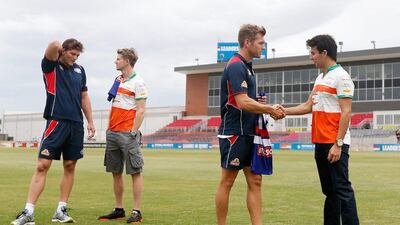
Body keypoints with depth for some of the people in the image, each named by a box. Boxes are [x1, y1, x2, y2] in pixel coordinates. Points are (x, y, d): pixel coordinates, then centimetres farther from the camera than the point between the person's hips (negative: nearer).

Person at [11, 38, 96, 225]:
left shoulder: (79, 70, 14)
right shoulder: (51, 67, -1)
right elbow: (54, 45, -20)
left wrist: (90, 121, 15)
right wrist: (57, 48, 2)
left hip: (76, 124, 5)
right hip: (56, 122, -5)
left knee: (70, 167, 6)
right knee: (42, 166, -10)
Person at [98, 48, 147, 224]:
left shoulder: (138, 83, -7)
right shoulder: (118, 80, 16)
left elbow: (141, 110, -11)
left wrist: (133, 133, -16)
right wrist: (110, 129, 16)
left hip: (128, 133, -8)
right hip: (112, 133, 8)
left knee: (135, 172, -3)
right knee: (115, 172, 10)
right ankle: (119, 210, 19)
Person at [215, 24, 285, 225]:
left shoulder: (246, 66, 16)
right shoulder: (236, 66, -14)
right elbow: (243, 102, -23)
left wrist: (262, 104, 4)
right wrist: (270, 109, -13)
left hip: (248, 134, 9)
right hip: (234, 134, -9)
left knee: (255, 181, 7)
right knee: (227, 183, 0)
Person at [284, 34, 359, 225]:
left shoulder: (341, 77, -9)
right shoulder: (320, 78, 16)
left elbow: (346, 112, -15)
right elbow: (308, 107, 21)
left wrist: (338, 144, -20)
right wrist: (284, 111, 12)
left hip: (335, 144, -8)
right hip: (320, 142, 9)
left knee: (342, 189, -7)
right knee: (329, 190, 13)